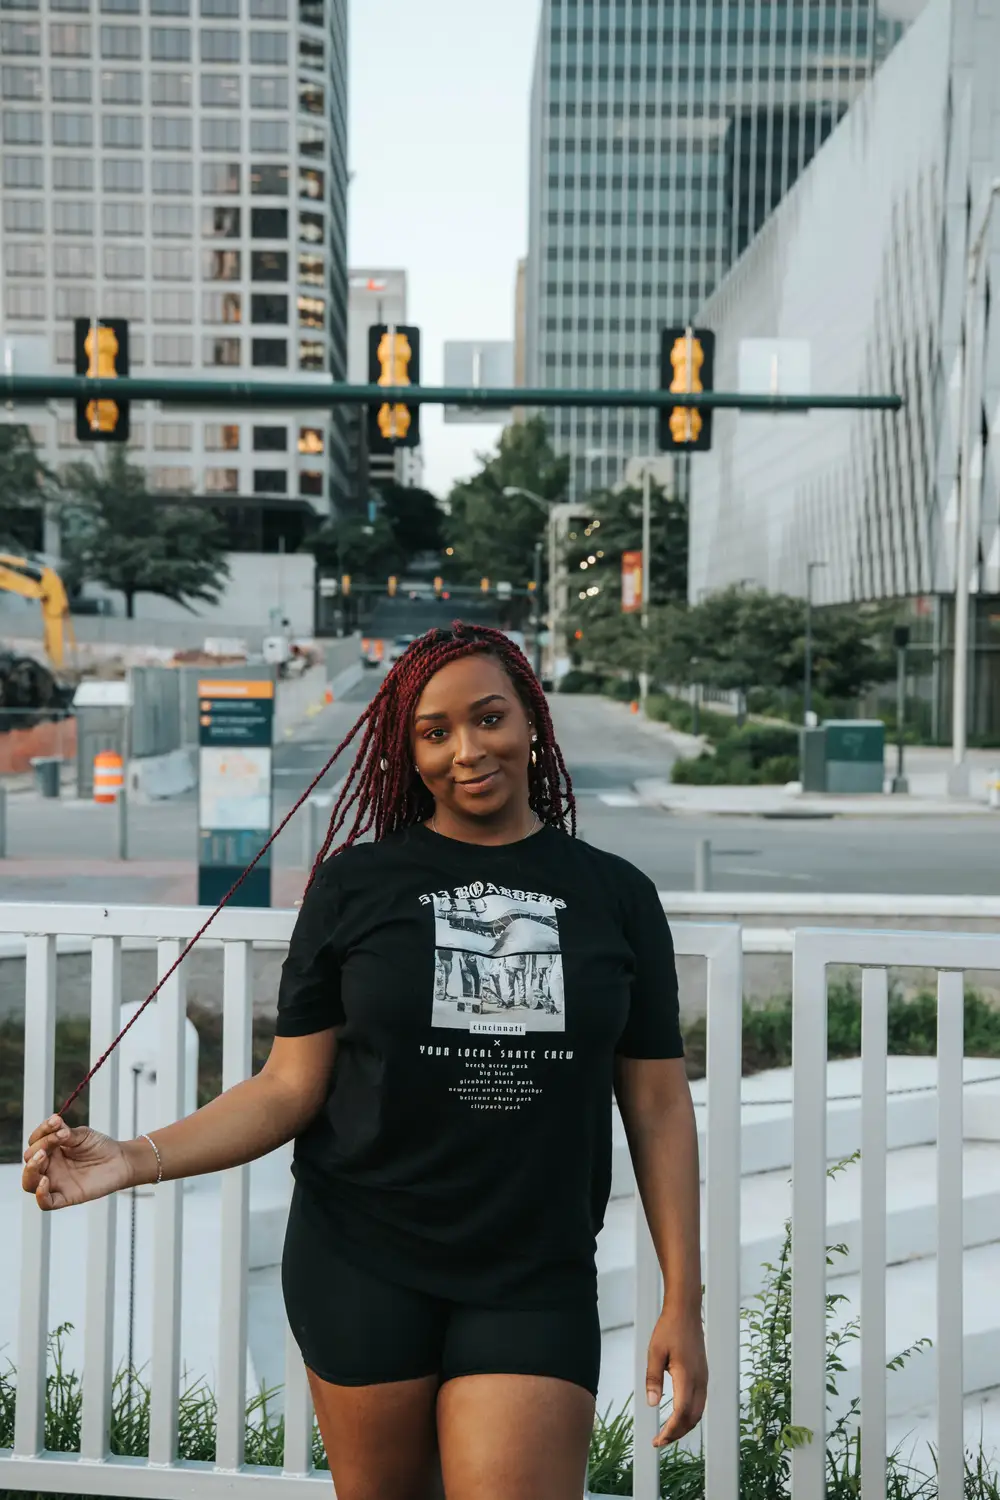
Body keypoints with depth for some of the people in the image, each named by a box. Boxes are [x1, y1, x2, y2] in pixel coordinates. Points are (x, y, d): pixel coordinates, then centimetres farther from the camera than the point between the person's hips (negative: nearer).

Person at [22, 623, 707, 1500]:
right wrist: (136, 1160, -15)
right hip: (363, 1264, 0)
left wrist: (683, 1301, 1)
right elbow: (291, 1087, -1)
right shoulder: (357, 883, 0)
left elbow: (658, 1104, 4)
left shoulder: (616, 897, 3)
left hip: (536, 1280, 0)